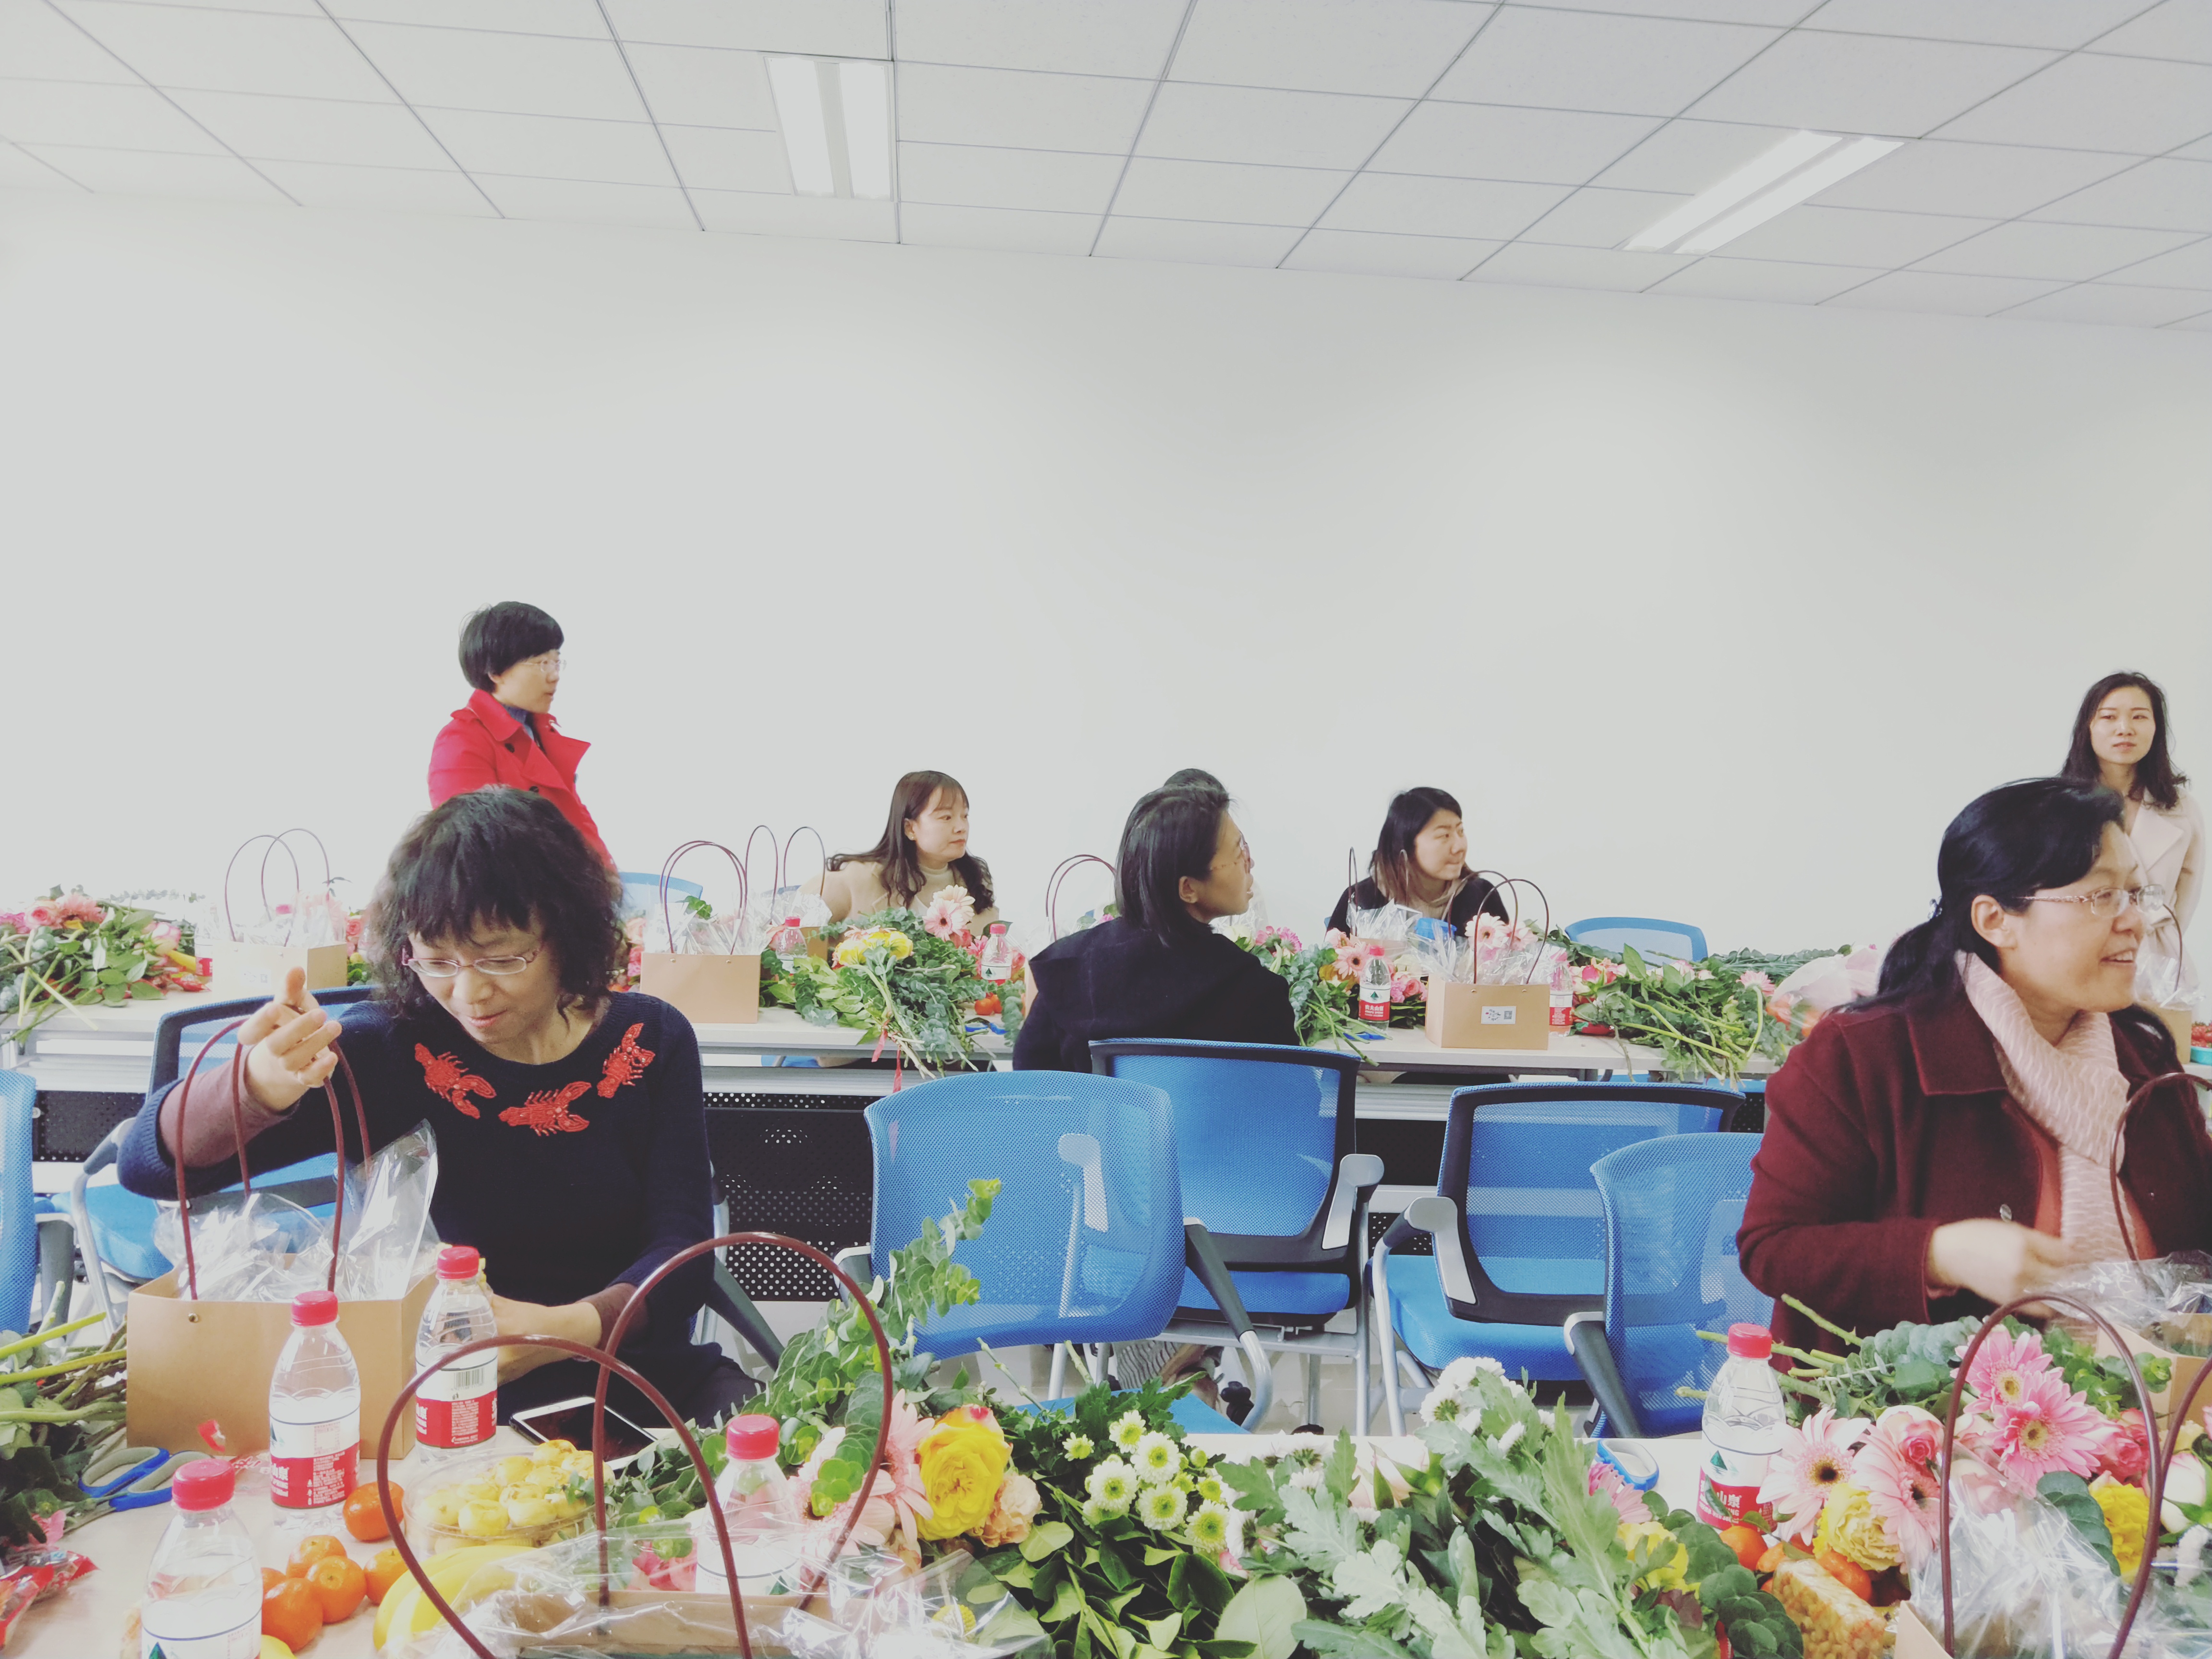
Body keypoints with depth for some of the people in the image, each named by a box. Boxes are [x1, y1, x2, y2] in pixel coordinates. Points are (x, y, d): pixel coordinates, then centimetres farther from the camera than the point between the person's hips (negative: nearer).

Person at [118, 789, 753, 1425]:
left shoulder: (649, 1041, -1)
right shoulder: (392, 1052, -6)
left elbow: (682, 1251, -4)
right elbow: (150, 1161, -12)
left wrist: (574, 1326, -26)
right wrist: (259, 1087, -35)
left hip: (638, 1373, 0)